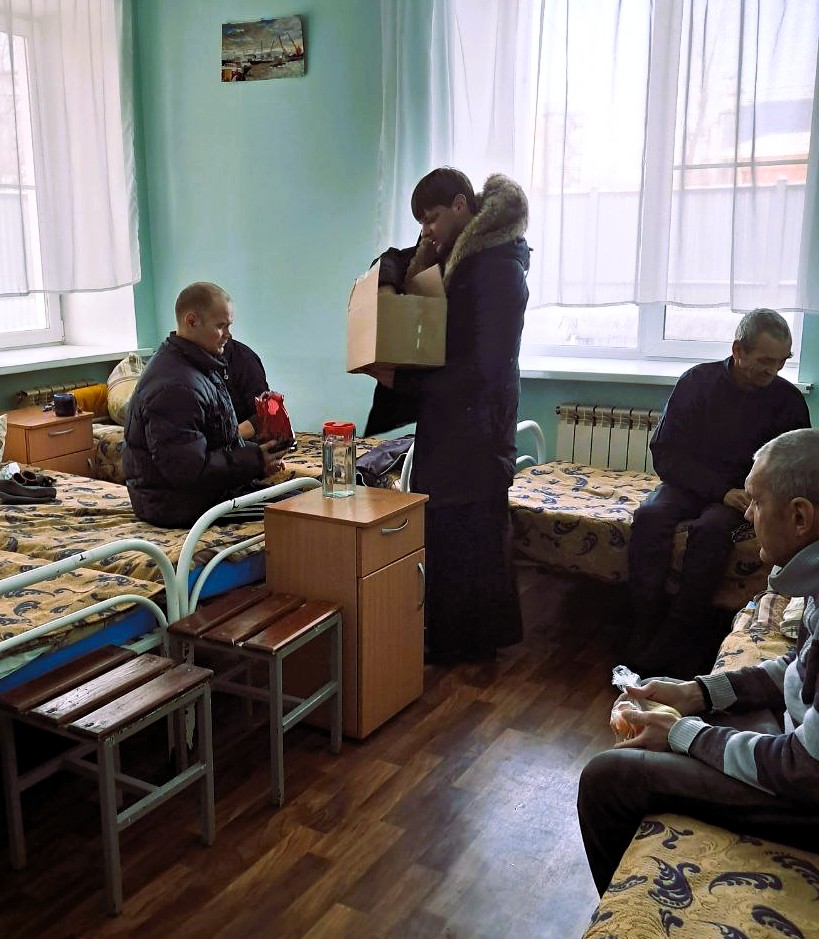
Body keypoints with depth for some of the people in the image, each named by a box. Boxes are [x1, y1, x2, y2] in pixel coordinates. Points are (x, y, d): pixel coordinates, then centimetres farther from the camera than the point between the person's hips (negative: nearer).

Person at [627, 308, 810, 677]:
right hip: (688, 484, 1)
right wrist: (721, 490, -17)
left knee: (711, 529, -34)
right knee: (649, 516, -31)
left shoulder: (788, 399, 0)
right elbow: (665, 452, -6)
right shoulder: (698, 381, -4)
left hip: (743, 495, -1)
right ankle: (644, 631, -27)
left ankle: (670, 645, -29)